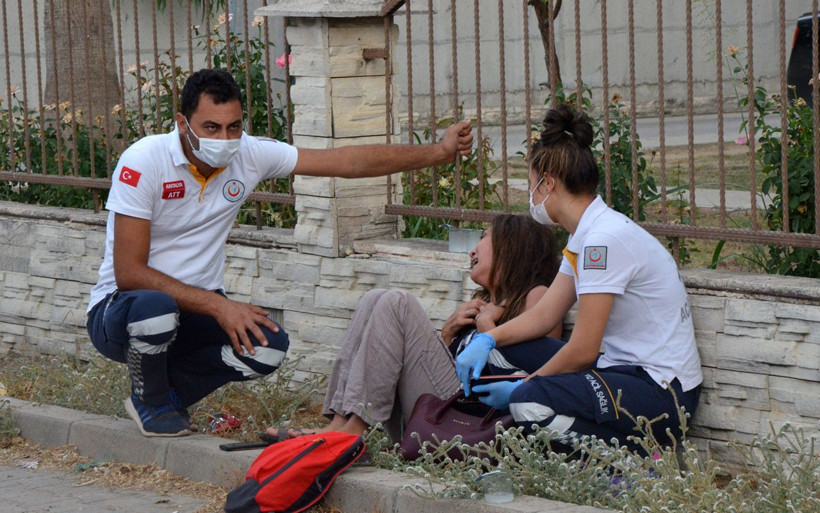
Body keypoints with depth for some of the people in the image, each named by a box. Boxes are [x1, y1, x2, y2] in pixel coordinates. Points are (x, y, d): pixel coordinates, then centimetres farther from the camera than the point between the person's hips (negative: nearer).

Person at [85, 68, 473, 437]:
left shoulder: (248, 155, -7)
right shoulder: (143, 163, -21)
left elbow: (347, 162, -2)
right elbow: (129, 273, -24)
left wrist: (439, 152, -5)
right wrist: (219, 305, -30)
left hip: (192, 311, 5)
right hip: (120, 309, -4)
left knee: (268, 346, -23)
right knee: (154, 307, -39)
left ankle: (173, 392, 4)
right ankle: (150, 402, -7)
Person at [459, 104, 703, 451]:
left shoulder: (604, 239, -19)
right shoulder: (585, 235, 11)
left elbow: (583, 350, -19)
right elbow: (545, 314, 18)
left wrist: (520, 389, -9)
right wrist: (487, 339, 2)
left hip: (662, 394, -10)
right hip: (628, 371, 10)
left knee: (529, 403, -29)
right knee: (507, 353, 9)